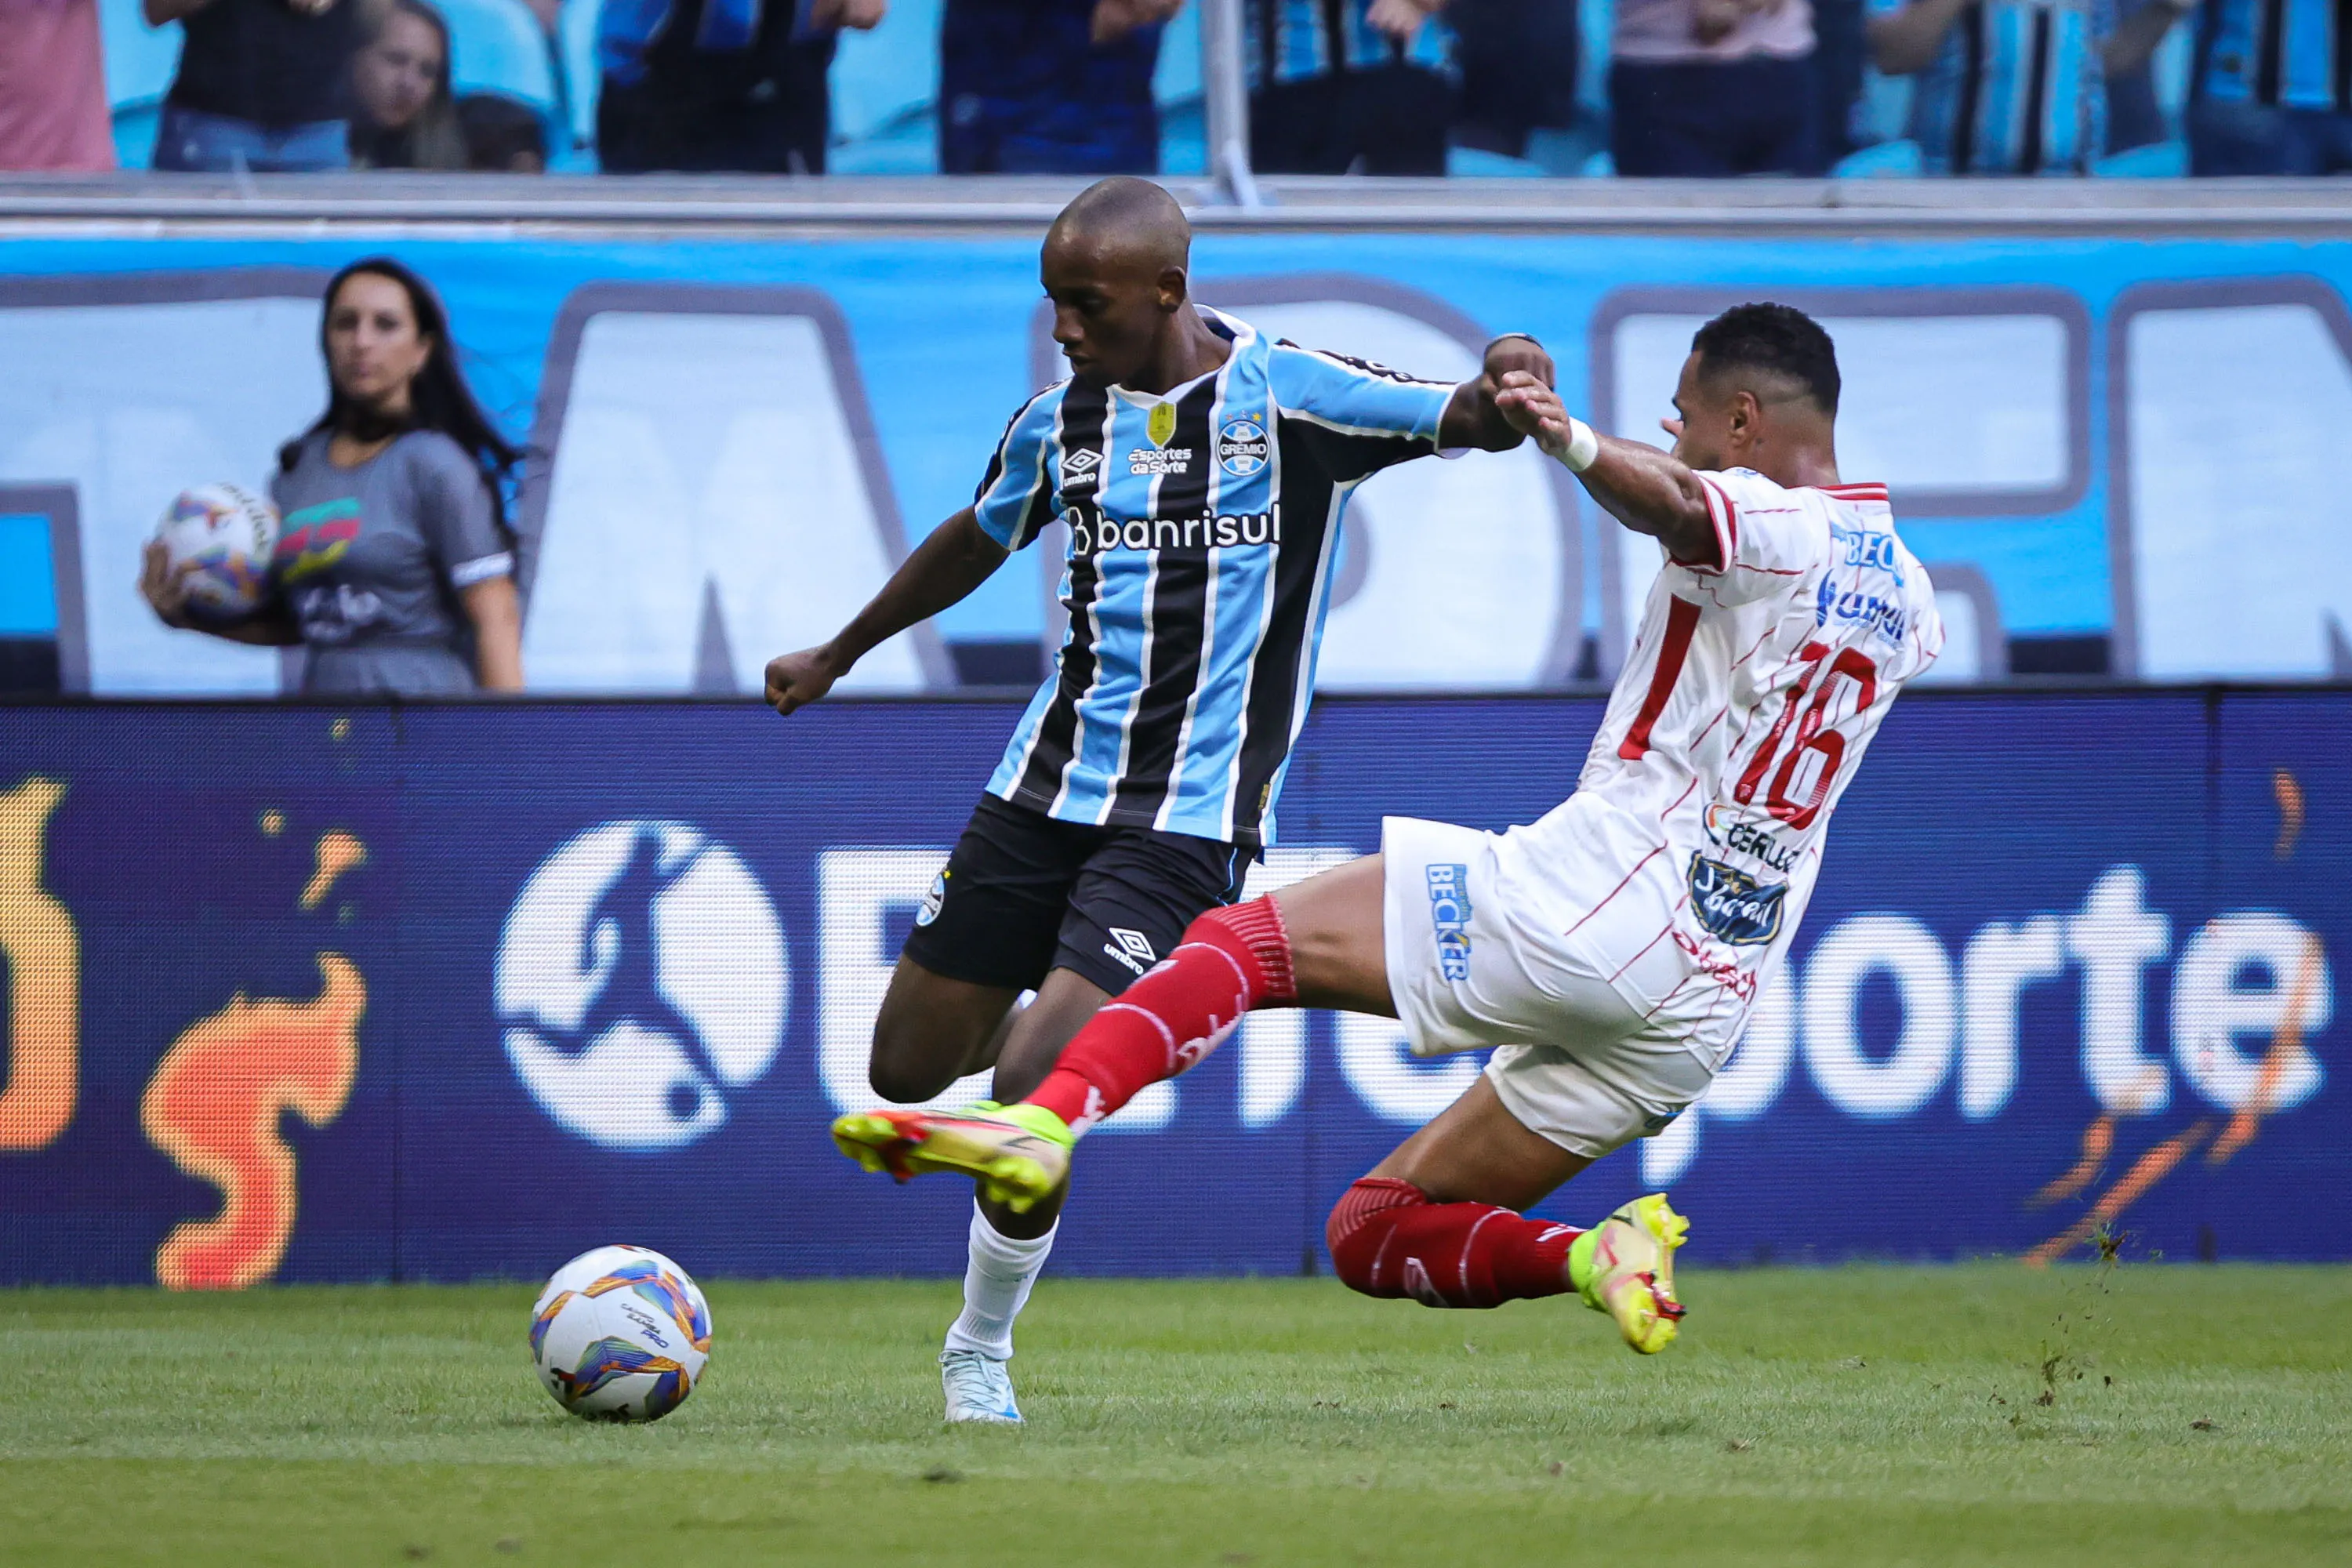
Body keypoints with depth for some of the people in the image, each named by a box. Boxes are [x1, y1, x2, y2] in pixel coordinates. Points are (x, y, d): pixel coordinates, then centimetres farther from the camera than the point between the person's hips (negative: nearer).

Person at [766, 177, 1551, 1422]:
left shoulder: (1288, 395, -9)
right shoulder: (1063, 417, 5)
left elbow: (1476, 424, -9)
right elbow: (978, 541, 24)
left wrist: (1507, 385, -34)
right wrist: (837, 657, 35)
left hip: (1185, 821, -5)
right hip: (1042, 791, 5)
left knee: (1031, 1086, -18)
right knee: (907, 1072, 7)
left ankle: (981, 1350, 5)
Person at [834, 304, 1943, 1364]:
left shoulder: (1772, 526, -5)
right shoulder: (1906, 596, 20)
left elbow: (1673, 506, -30)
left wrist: (1575, 445, -52)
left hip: (1594, 908, -8)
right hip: (1706, 1009, 8)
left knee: (1248, 942, -4)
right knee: (1372, 1234, 13)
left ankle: (1044, 1124, -27)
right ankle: (1598, 1255, -12)